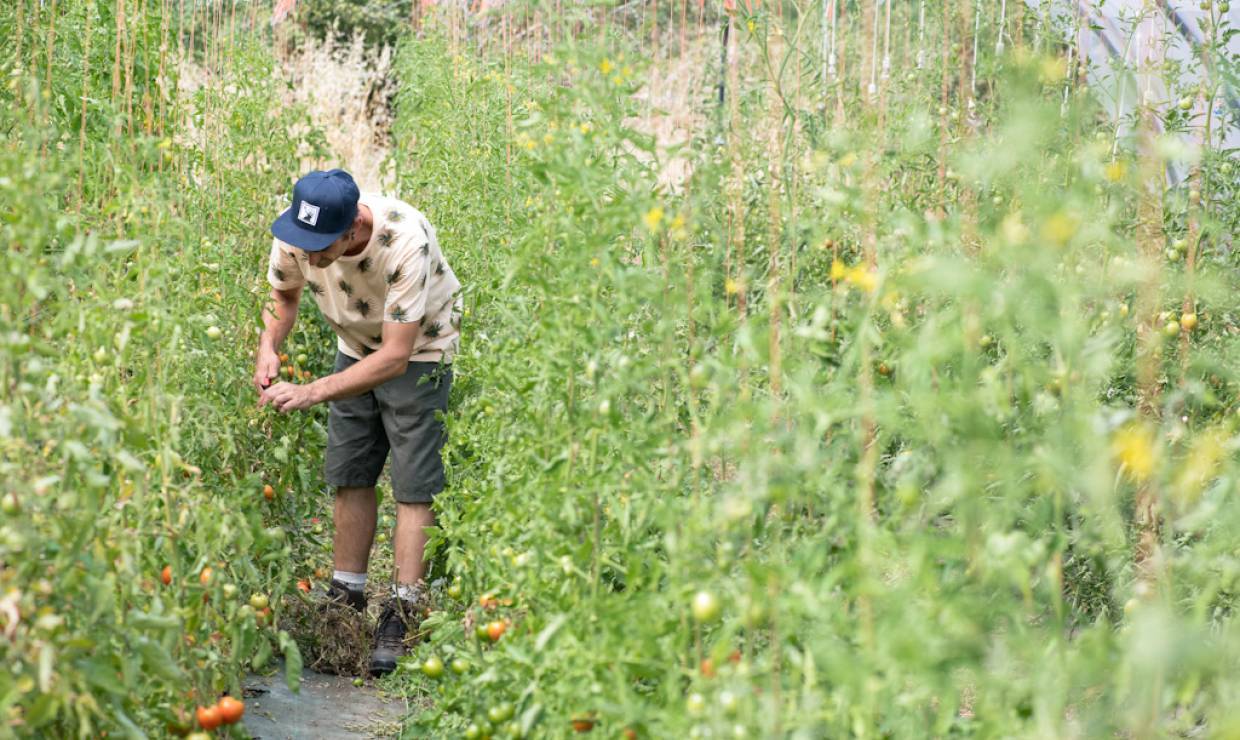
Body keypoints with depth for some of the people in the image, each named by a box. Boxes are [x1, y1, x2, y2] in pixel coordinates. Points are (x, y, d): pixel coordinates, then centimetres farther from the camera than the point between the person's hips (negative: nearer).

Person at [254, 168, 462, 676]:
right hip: (357, 345, 6)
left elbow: (396, 357, -36)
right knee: (350, 476, 9)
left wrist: (313, 393, -41)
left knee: (413, 486, -10)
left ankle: (403, 614, -8)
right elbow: (283, 295, 0)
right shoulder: (295, 235, -23)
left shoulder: (405, 243, -39)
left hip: (420, 351, -6)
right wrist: (268, 347, -21)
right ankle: (346, 596, 19)